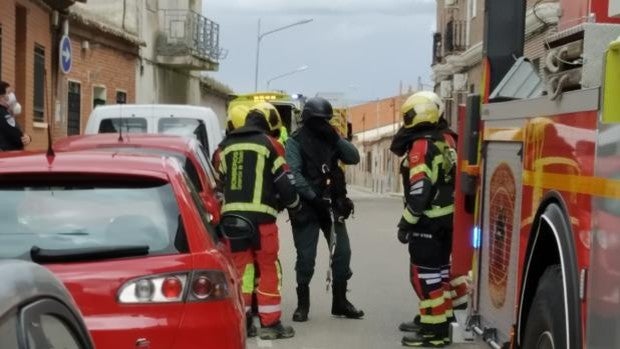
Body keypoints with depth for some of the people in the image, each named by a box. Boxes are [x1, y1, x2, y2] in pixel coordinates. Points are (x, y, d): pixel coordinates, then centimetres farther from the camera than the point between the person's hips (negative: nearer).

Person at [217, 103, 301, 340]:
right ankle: (270, 323, 5)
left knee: (240, 267, 11)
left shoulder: (226, 146, 16)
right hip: (260, 216, -5)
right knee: (269, 269, 3)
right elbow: (284, 183, 0)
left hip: (231, 215, 5)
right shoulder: (270, 144, 1)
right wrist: (294, 205, 18)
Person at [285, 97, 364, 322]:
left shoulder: (330, 140, 12)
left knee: (342, 252, 6)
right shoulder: (295, 142, -5)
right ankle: (302, 304, 12)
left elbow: (354, 158, 1)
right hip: (306, 206, -5)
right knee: (306, 256, -1)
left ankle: (340, 301, 19)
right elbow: (294, 175, -16)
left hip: (330, 203, 5)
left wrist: (336, 138, -10)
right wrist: (314, 198, -20)